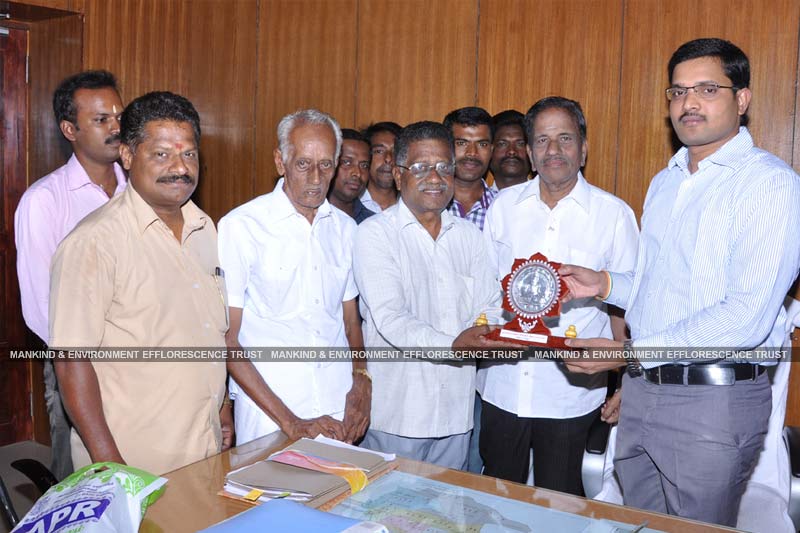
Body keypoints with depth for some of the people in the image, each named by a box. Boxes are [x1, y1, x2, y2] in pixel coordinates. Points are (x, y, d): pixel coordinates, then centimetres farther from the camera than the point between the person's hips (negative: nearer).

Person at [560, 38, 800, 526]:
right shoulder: (665, 182, 14)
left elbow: (748, 316, -22)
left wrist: (627, 352, -21)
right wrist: (606, 285, 2)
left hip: (714, 399, -7)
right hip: (642, 390, 7)